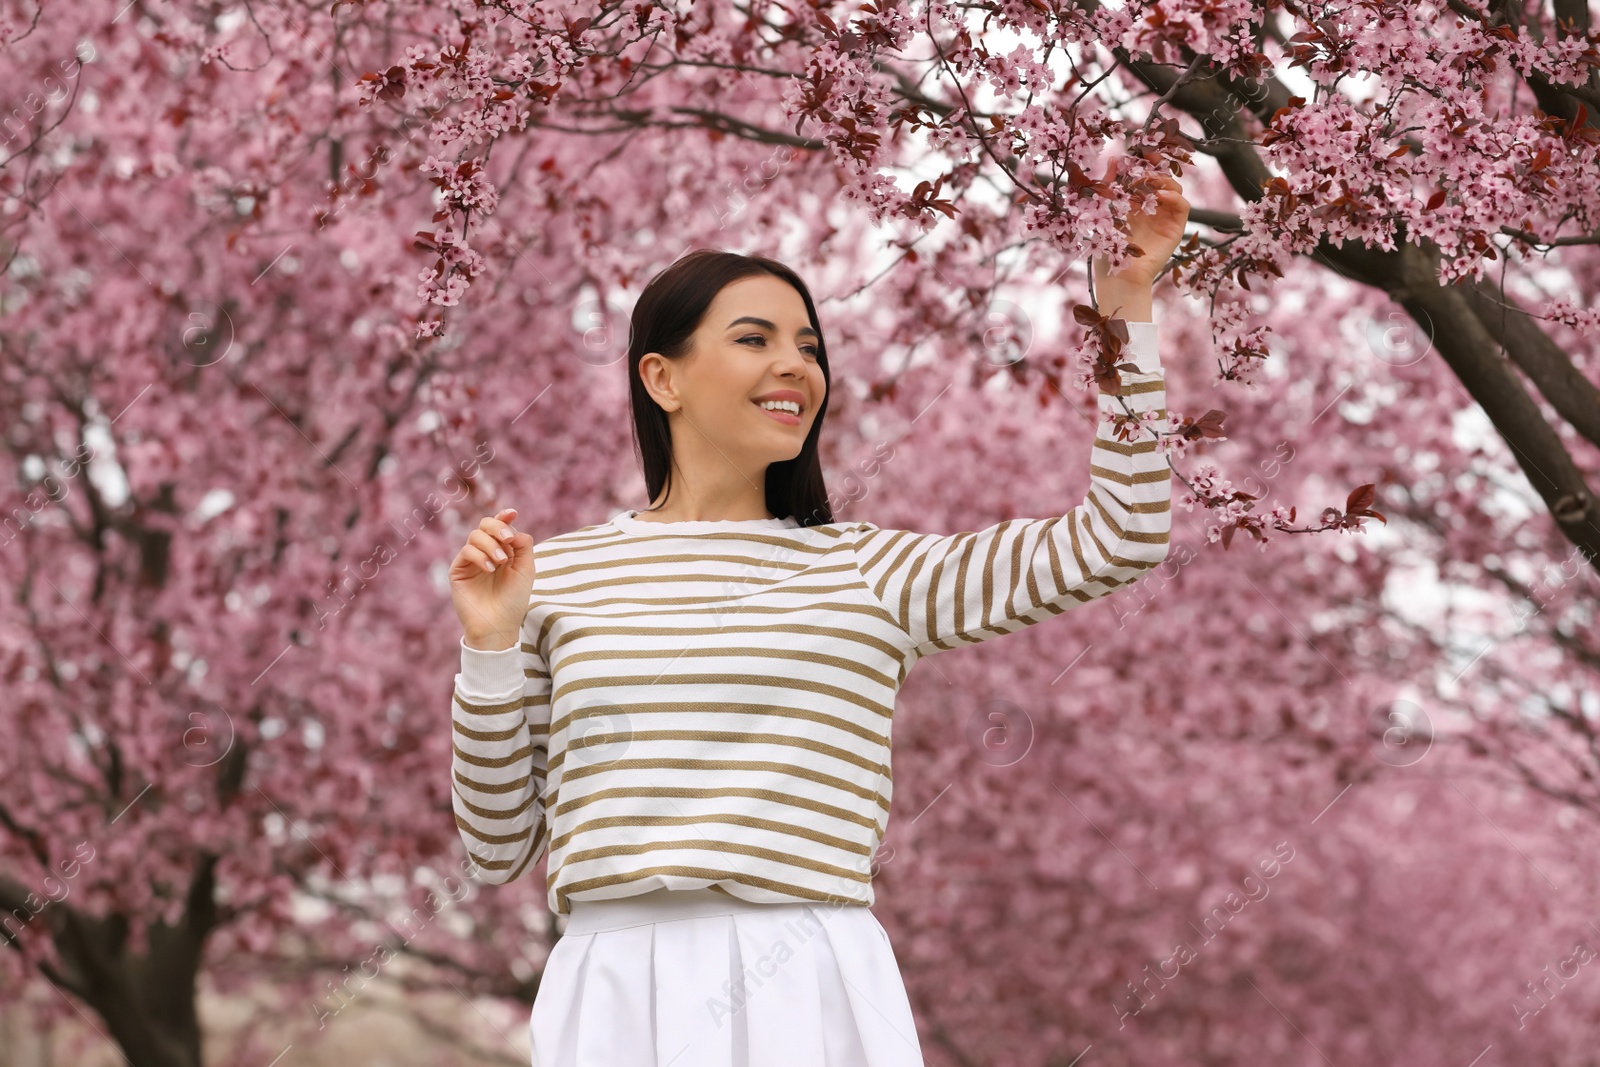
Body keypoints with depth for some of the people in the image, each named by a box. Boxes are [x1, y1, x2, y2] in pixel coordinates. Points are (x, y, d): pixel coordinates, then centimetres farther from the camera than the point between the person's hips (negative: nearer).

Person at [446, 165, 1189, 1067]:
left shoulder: (869, 576, 10)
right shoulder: (562, 578, 10)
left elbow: (1120, 540, 3)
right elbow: (506, 844, 11)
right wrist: (492, 651, -1)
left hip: (810, 992, 0)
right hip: (614, 994, 0)